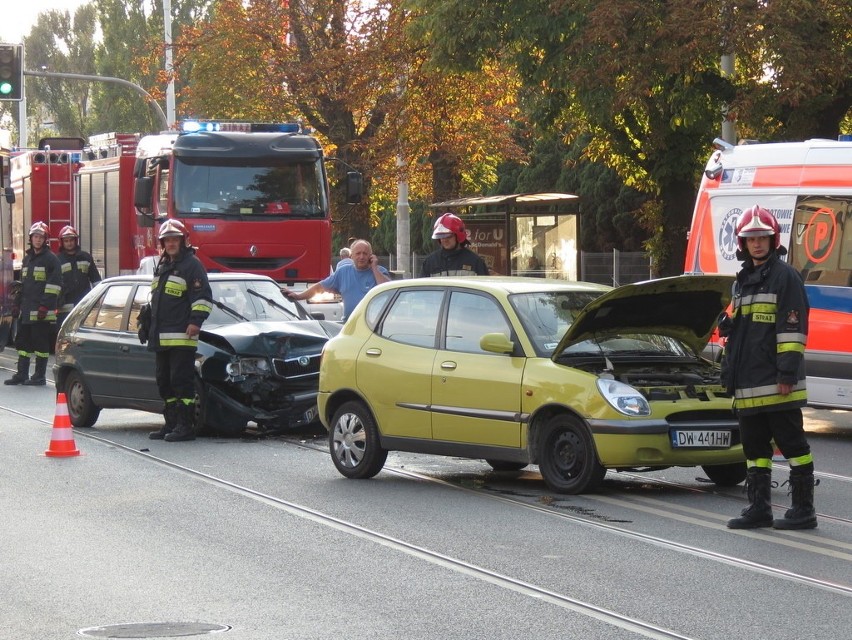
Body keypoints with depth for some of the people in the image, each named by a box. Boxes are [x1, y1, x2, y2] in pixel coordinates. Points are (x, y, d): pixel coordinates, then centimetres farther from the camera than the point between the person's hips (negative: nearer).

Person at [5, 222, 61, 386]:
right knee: (23, 340, 9)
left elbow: (54, 284, -12)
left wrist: (45, 305, -18)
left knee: (41, 342, -4)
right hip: (26, 309, 8)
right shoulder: (27, 258, 18)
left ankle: (40, 377, 1)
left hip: (41, 310, -8)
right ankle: (21, 374, 15)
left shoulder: (51, 258, -5)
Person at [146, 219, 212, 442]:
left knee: (182, 381, -10)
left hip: (182, 338, -9)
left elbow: (203, 296, -12)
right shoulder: (162, 266, 22)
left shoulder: (191, 265, -5)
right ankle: (171, 424, 19)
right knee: (164, 382, 12)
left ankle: (185, 426, -10)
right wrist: (151, 327, 30)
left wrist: (196, 321, -20)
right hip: (162, 338, 9)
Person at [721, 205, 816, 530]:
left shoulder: (785, 276, -6)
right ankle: (759, 508, 17)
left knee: (791, 443, -4)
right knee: (754, 445, 11)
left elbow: (793, 328, -13)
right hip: (747, 385, 9)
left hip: (776, 383, -9)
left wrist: (787, 373, -18)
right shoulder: (742, 280, 19)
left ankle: (804, 510, -1)